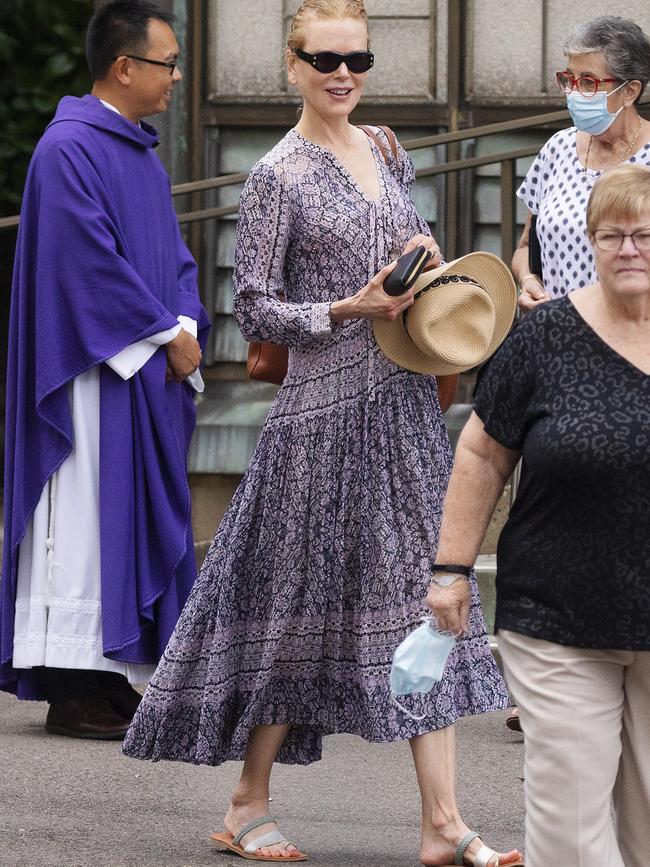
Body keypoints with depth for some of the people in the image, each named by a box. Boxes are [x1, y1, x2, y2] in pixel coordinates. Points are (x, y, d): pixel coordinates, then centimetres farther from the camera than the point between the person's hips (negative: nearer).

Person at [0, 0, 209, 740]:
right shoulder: (69, 148, -13)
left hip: (147, 372, 9)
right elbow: (91, 261, -19)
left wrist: (185, 326, -1)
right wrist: (164, 336, -14)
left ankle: (107, 680, 13)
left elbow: (172, 256, 17)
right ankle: (73, 692, -4)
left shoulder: (141, 152, 16)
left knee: (138, 522, 9)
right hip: (94, 370, -9)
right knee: (88, 514, -7)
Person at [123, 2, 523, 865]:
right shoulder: (279, 177, -7)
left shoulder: (388, 154, 12)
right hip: (326, 409, -6)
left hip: (406, 404, 6)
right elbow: (254, 308, -8)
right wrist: (350, 310, -19)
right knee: (303, 599, 0)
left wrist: (428, 260, 3)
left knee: (421, 593, 3)